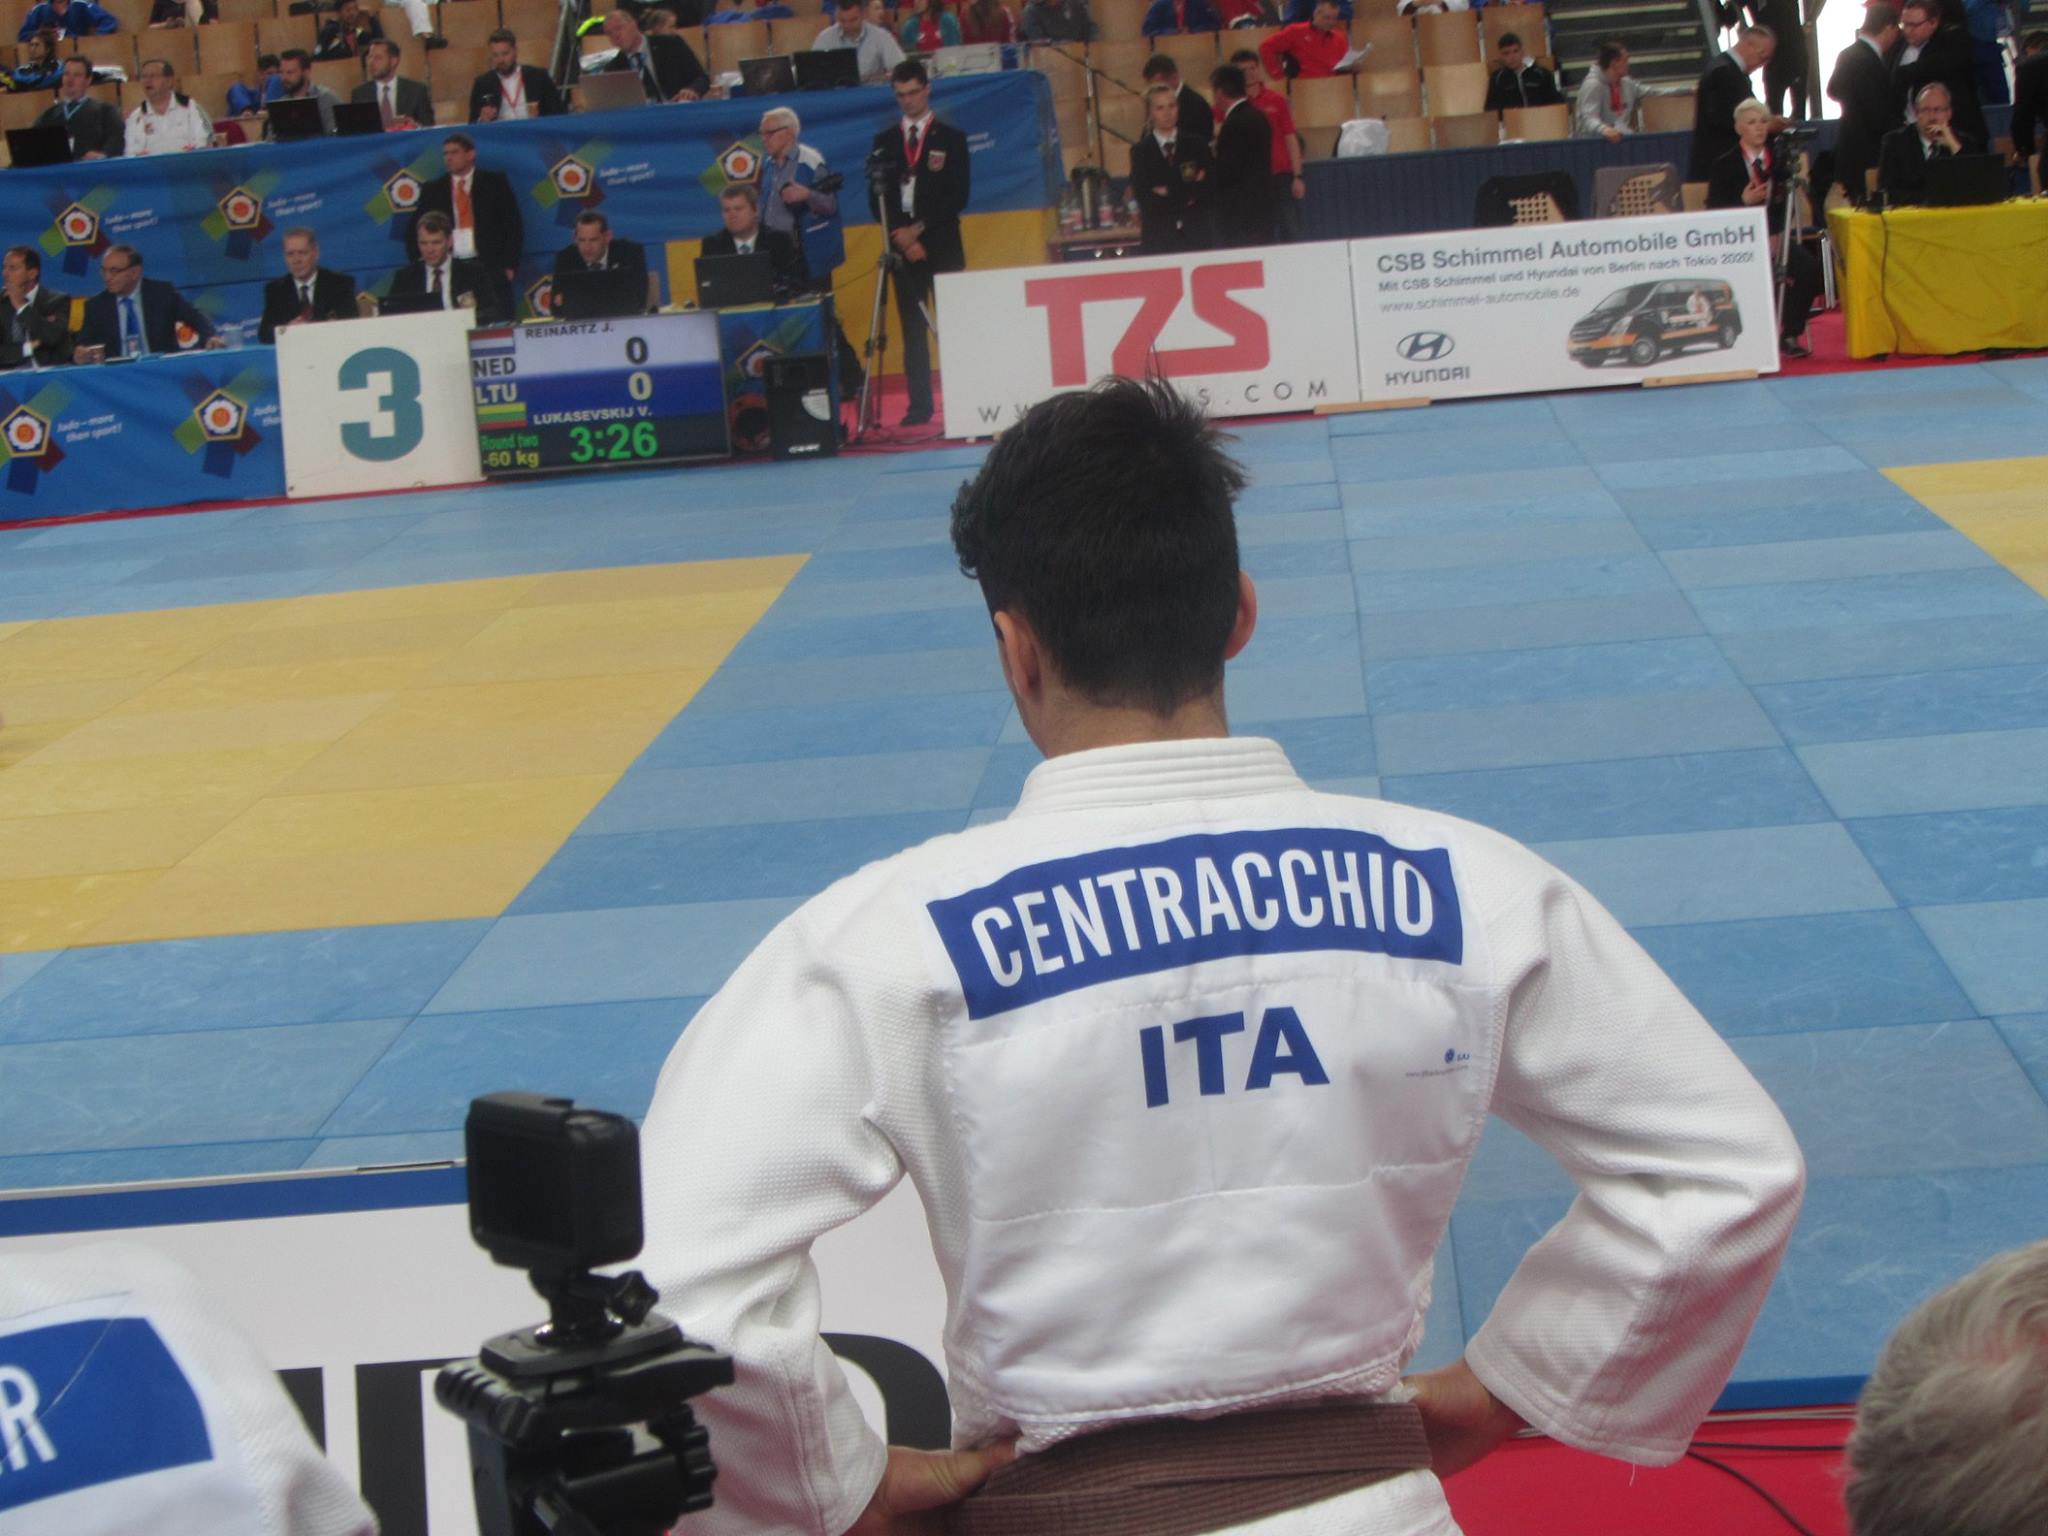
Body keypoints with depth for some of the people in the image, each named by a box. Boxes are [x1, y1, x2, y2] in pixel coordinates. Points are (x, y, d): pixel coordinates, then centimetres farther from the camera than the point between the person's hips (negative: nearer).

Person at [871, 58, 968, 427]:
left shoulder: (951, 138, 5)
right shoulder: (884, 141, 11)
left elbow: (958, 196, -3)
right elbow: (879, 198, 6)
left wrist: (919, 229, -11)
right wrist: (902, 238, -8)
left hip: (942, 246, -2)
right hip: (903, 246, 2)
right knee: (912, 330, 2)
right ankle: (919, 404, 3)